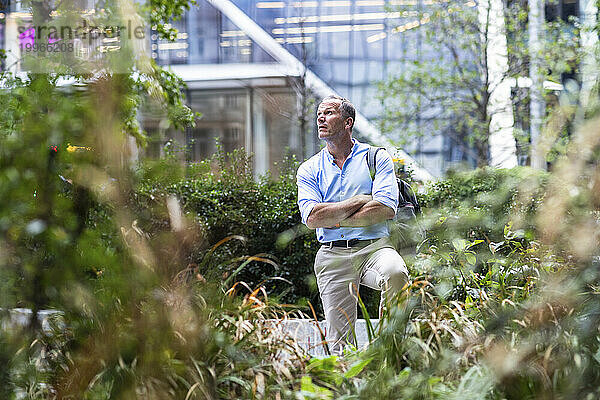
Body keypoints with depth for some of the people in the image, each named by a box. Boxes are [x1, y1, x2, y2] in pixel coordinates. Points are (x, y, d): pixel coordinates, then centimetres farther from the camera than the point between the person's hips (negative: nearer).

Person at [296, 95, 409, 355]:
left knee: (395, 273, -36)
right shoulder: (309, 170, 13)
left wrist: (334, 219, -6)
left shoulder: (376, 158, 7)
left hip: (374, 246, -2)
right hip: (332, 257, 2)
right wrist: (360, 201, -5)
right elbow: (312, 218, -3)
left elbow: (386, 209, -8)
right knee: (339, 340, -8)